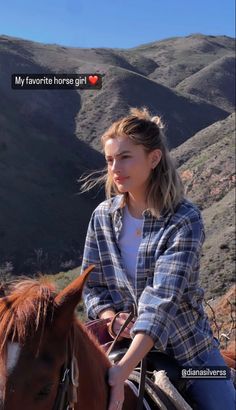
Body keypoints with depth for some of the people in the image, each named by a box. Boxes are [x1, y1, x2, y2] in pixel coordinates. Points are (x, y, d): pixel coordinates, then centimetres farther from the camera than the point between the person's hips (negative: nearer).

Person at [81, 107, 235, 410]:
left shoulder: (185, 220, -19)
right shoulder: (102, 217, -5)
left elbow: (163, 298, -29)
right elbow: (91, 286, 3)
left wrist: (122, 371, -38)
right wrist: (113, 319, -19)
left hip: (190, 349, -3)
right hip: (124, 342, 3)